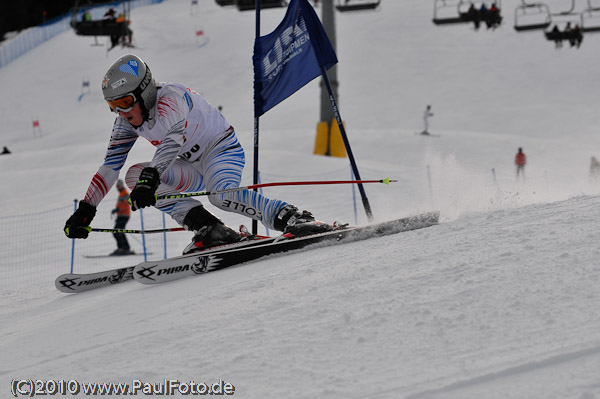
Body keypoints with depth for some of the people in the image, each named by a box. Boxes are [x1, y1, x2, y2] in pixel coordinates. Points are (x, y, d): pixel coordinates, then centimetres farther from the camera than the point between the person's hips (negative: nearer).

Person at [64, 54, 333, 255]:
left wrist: (150, 177, -59)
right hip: (193, 169, 9)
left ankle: (294, 219, -40)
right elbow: (110, 166, 4)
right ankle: (210, 231, -21)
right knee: (134, 176, -12)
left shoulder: (169, 98, -25)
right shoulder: (127, 121, -1)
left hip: (223, 150, -9)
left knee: (221, 195, -40)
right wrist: (86, 210, -2)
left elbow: (173, 139, -44)